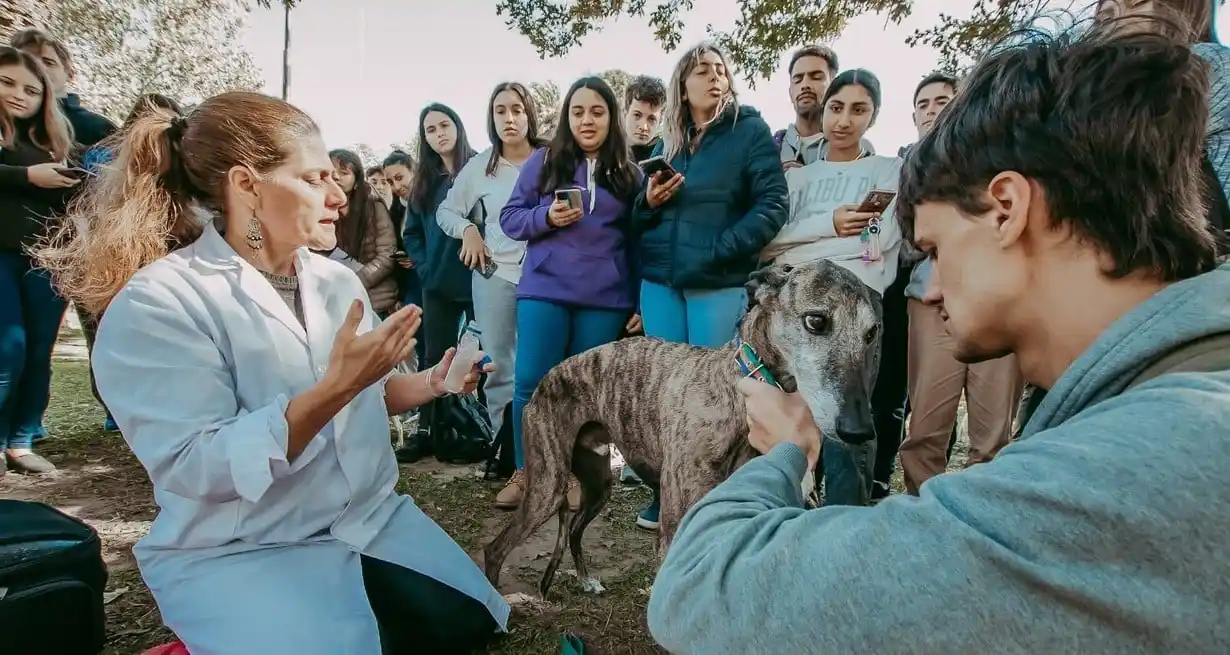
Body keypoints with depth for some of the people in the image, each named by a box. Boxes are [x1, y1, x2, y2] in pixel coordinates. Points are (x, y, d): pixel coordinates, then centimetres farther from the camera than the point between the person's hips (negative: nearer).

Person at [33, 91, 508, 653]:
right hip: (235, 553, -6)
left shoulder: (337, 280, 3)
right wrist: (335, 386, -33)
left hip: (371, 516, 6)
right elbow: (195, 469, -25)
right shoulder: (156, 305, -18)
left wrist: (429, 383, -7)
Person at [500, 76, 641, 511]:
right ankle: (525, 472, 13)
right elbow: (509, 217, 6)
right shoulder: (543, 161, 5)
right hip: (544, 290, -1)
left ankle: (575, 474, 21)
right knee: (531, 383, -4)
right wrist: (546, 217, -15)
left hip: (605, 298, 1)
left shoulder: (629, 173, 8)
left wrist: (639, 301, 6)